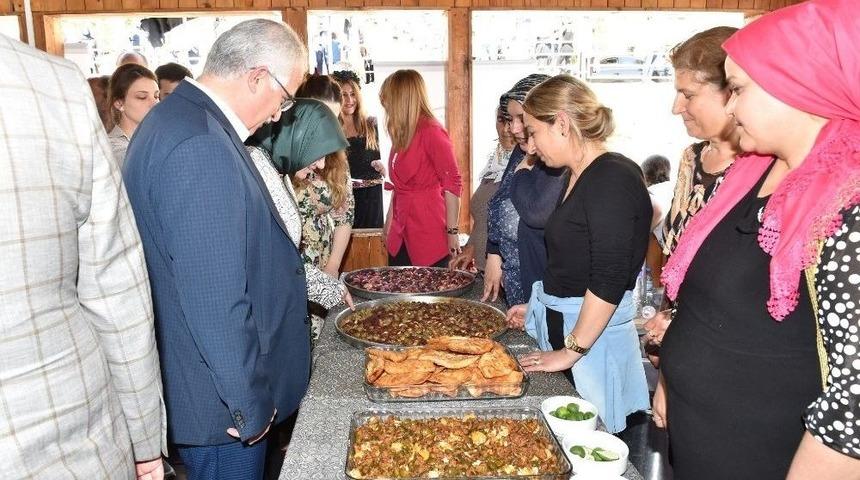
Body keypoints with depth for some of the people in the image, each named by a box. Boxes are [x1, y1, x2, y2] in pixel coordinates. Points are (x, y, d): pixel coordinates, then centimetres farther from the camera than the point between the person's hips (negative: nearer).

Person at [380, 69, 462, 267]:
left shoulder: (431, 132, -12)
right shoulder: (402, 134, 13)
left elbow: (452, 183, -14)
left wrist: (452, 232, -15)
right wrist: (388, 222, 21)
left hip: (429, 236, -7)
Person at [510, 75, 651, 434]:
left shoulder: (613, 178, -19)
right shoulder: (578, 176, 10)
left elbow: (609, 280, -23)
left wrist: (571, 351, -19)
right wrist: (540, 307, 16)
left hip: (591, 332, -9)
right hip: (560, 324, 9)